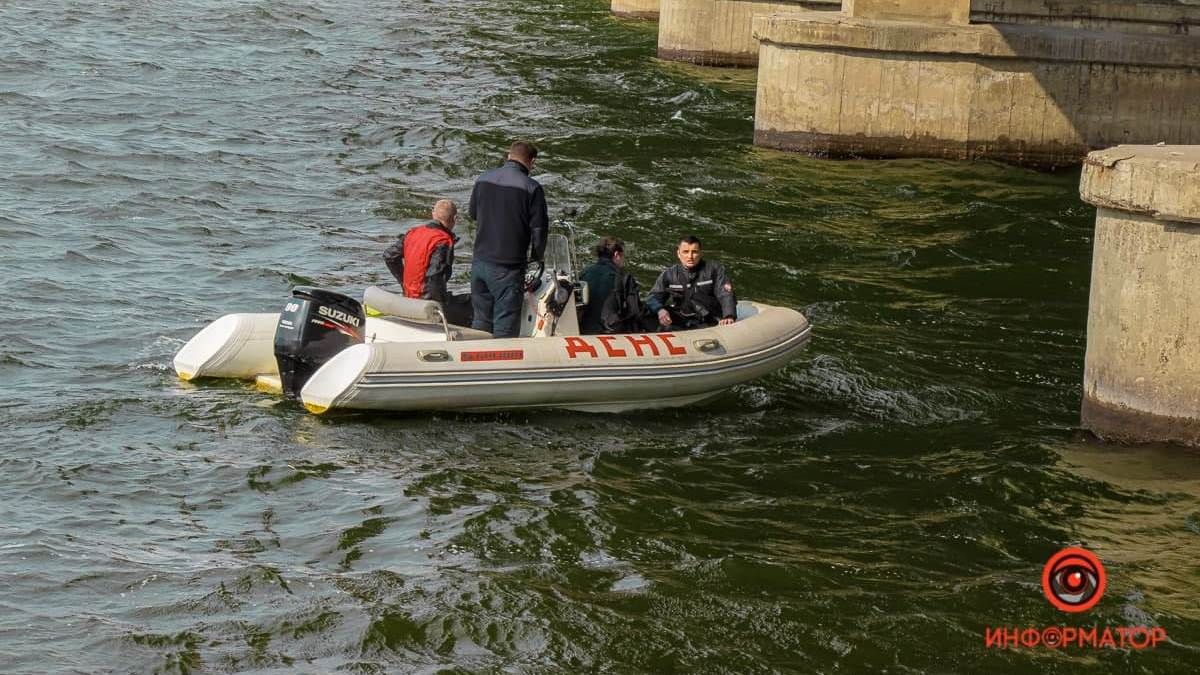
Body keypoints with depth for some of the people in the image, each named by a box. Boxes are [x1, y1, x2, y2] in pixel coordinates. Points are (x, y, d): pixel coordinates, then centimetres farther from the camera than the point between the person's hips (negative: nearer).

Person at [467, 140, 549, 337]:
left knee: (481, 319, 16)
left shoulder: (483, 180, 4)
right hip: (508, 267, -5)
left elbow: (472, 213, 18)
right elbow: (539, 228, -9)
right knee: (505, 325, 0)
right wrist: (537, 256, 9)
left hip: (480, 262, 5)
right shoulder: (531, 188, -12)